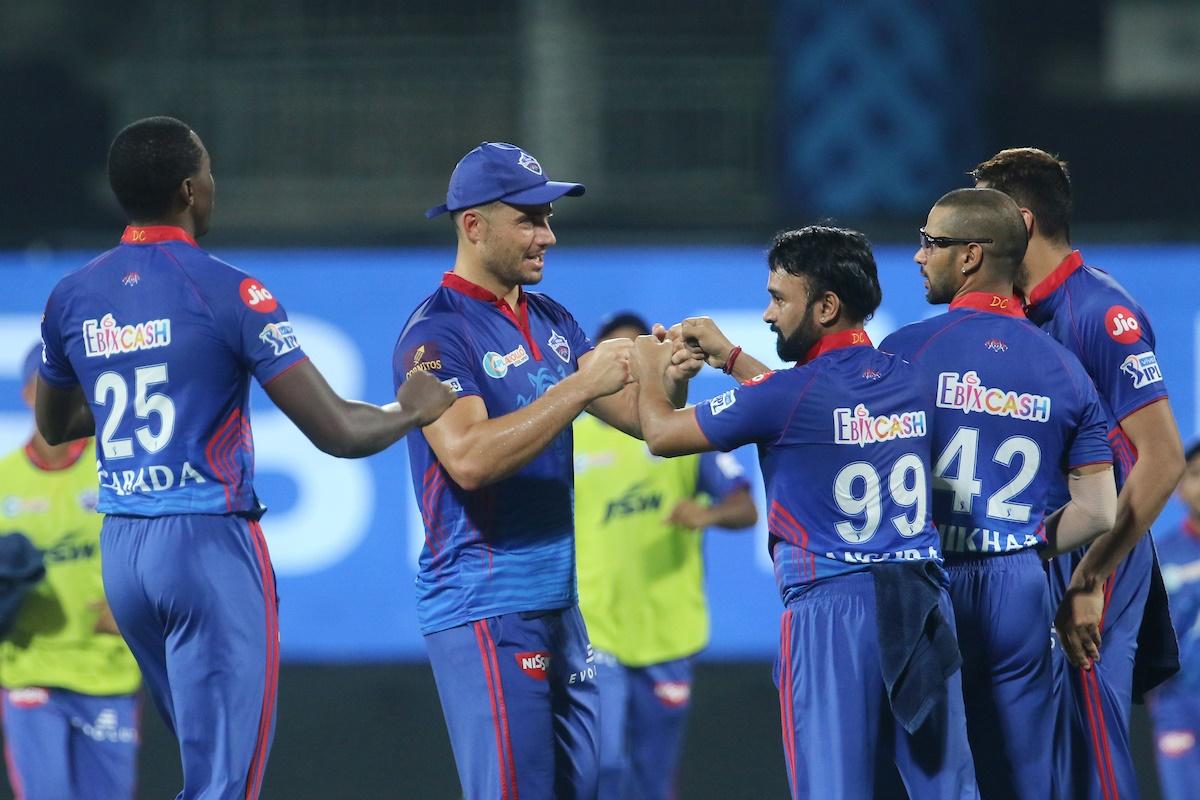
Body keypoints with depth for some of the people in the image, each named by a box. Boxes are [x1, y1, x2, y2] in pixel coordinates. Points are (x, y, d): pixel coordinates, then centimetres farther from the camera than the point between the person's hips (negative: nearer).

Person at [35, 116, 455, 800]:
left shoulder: (72, 299, 6)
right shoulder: (229, 293, -11)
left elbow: (54, 426, 24)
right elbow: (337, 432, -12)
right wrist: (411, 411, 8)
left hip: (120, 550, 6)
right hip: (210, 540, -6)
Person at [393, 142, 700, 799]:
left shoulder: (551, 321, 14)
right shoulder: (436, 335, -11)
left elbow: (636, 415, 11)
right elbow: (469, 457, -25)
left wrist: (669, 379, -11)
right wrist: (581, 385, -25)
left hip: (558, 602, 9)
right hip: (484, 612, -9)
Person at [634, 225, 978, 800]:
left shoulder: (784, 397, -10)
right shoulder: (911, 384, 9)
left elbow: (662, 434, 4)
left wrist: (651, 370, 24)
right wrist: (729, 357, 35)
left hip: (833, 607, -6)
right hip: (925, 604, 6)